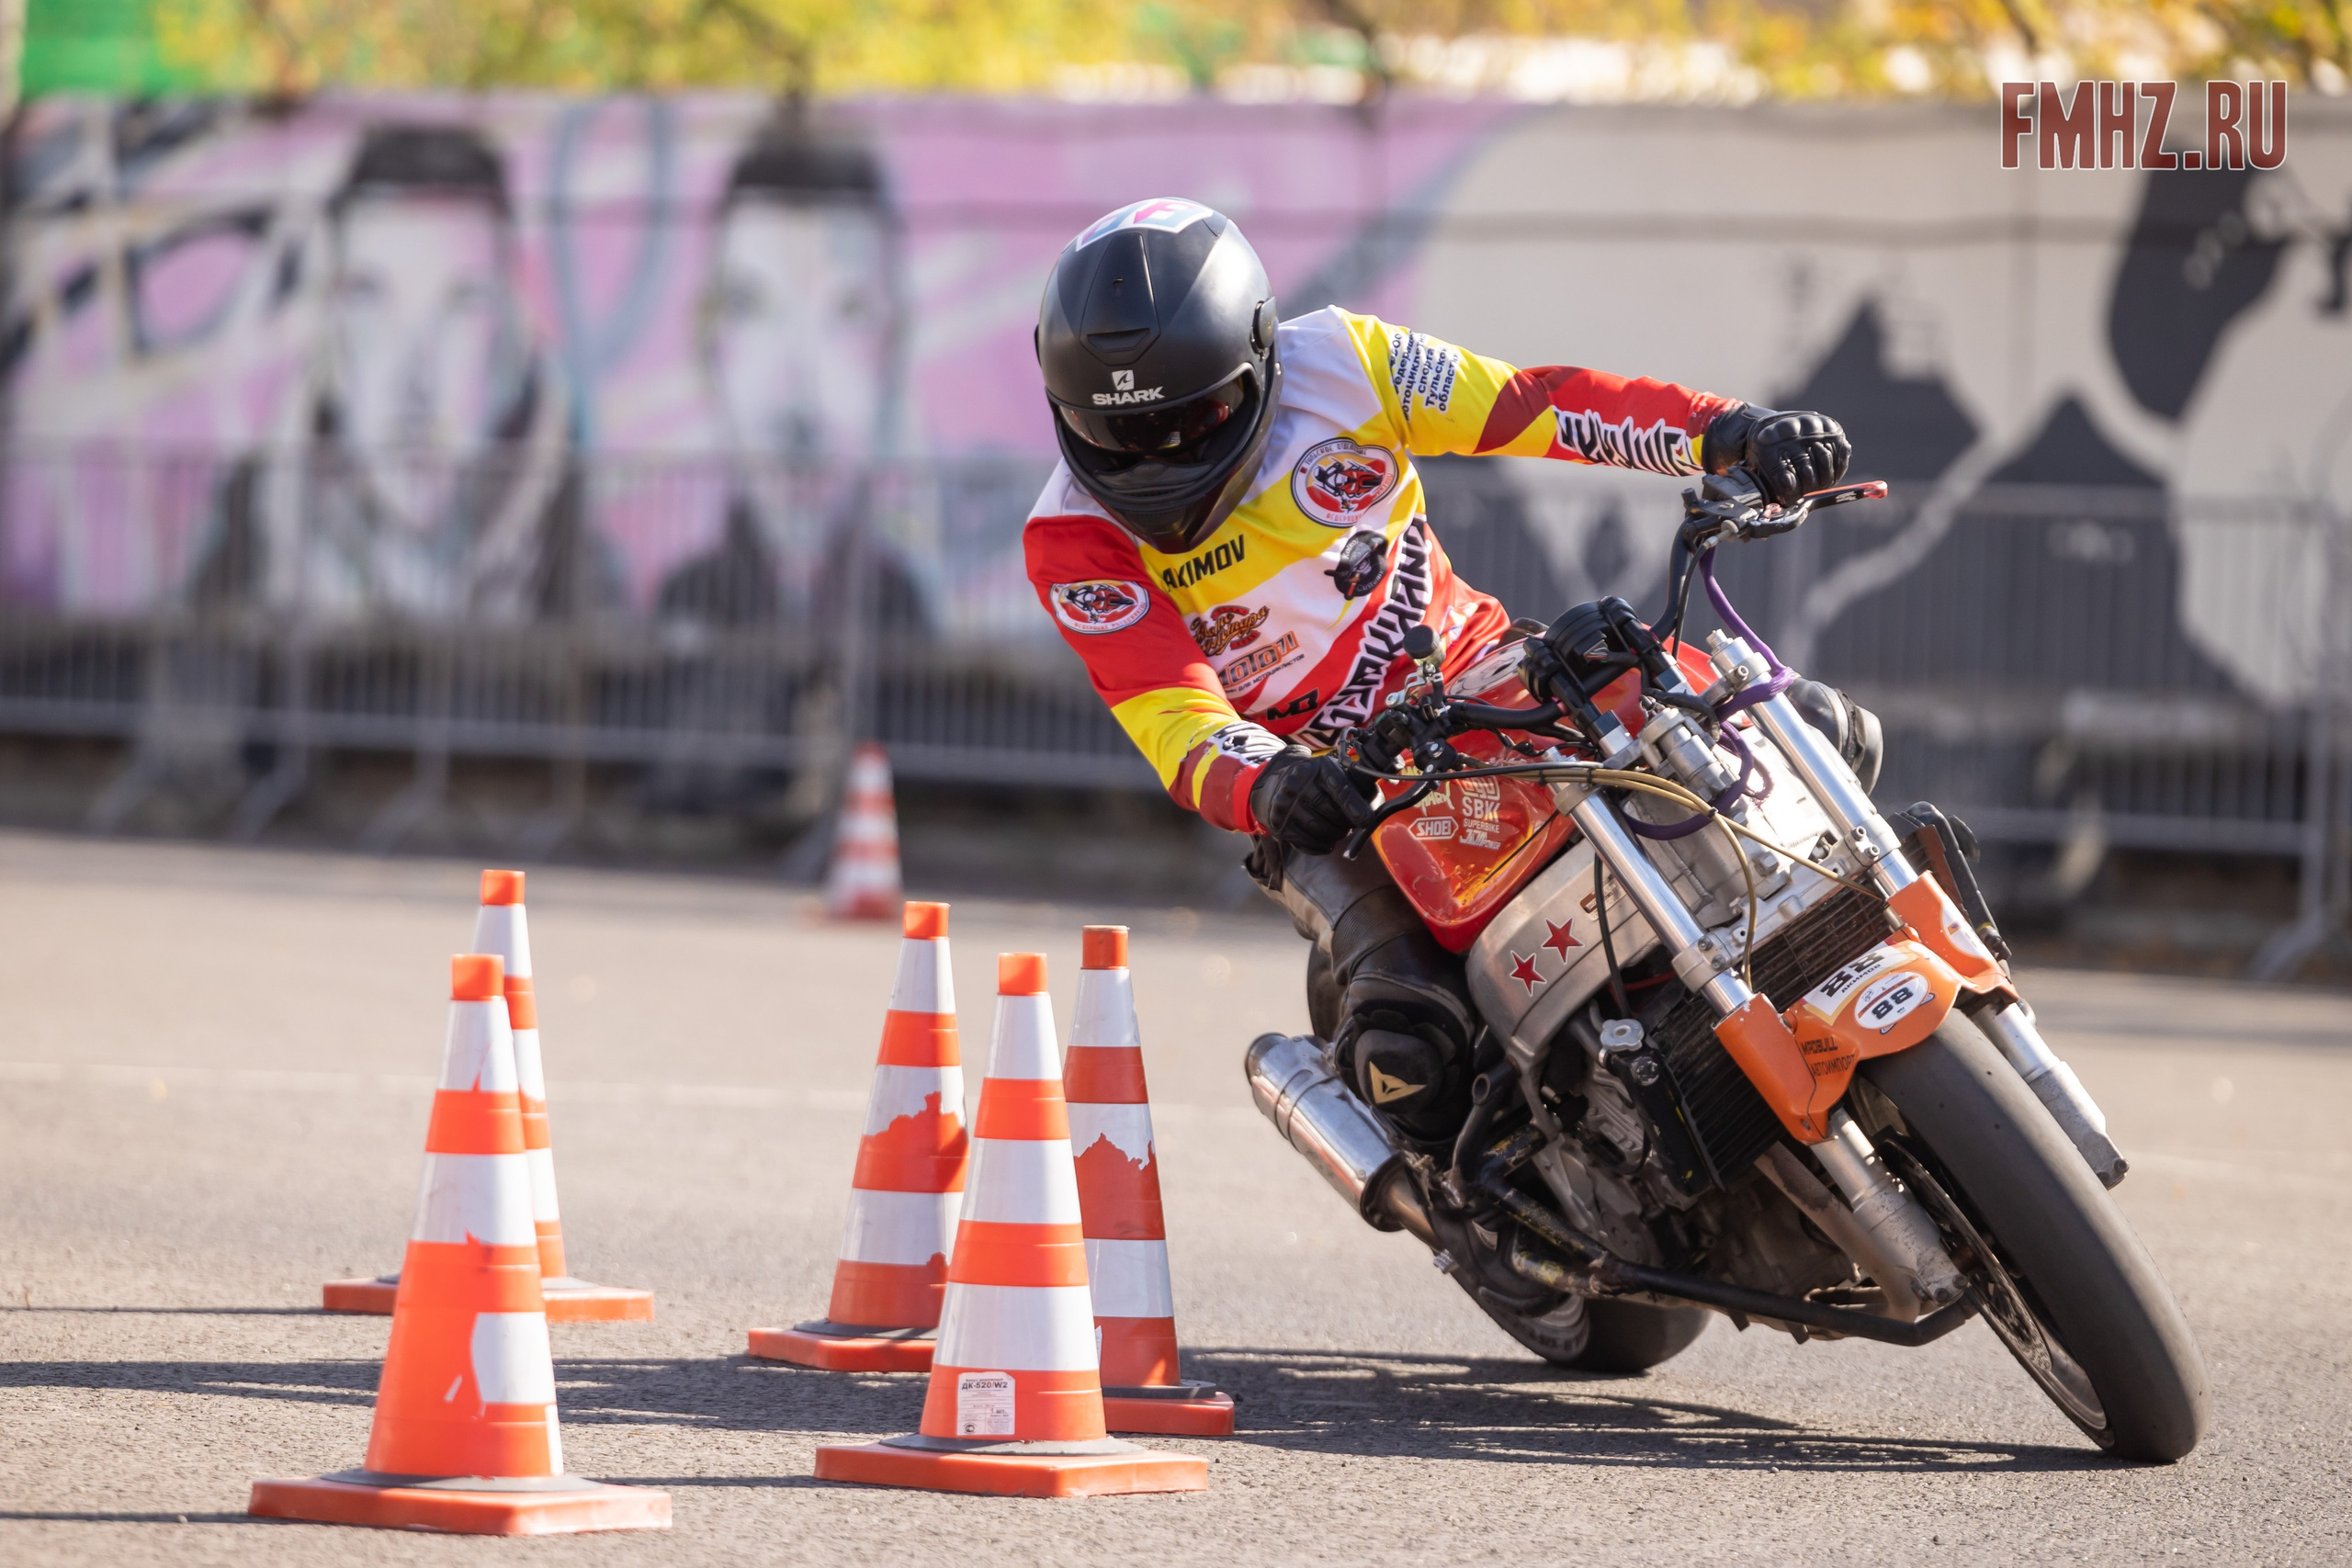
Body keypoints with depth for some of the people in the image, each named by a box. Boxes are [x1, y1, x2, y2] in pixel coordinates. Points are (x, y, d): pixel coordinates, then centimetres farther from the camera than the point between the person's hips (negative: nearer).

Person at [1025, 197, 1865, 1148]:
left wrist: (1732, 433, -25)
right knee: (1406, 1039, -33)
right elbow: (1175, 723, -24)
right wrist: (1268, 789, -48)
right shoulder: (1074, 542, -15)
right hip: (1325, 795, -3)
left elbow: (1530, 404, -12)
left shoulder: (1334, 365, -12)